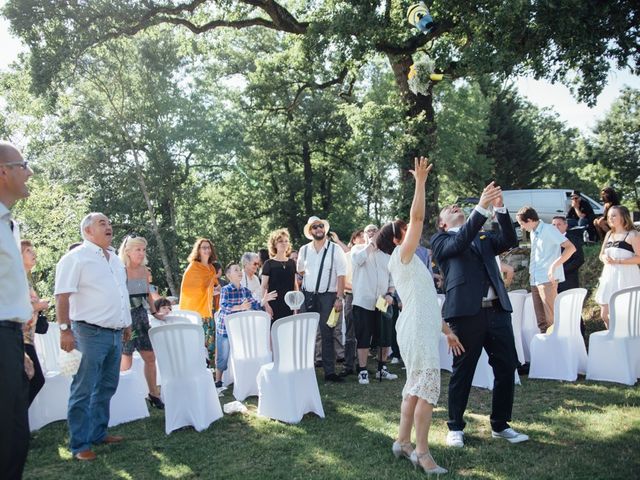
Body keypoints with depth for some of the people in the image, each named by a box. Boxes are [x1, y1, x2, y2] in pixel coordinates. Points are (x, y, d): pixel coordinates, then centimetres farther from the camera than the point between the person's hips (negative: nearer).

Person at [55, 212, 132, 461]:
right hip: (90, 332, -8)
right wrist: (65, 329, -19)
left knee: (106, 388, 15)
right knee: (84, 391, -2)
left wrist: (127, 324, 23)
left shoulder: (115, 259, 17)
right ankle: (79, 445, 6)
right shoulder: (76, 257, -7)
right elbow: (62, 296, -13)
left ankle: (98, 432, 28)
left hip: (115, 333, 8)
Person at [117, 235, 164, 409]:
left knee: (150, 357, 8)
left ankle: (153, 394, 20)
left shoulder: (144, 270, 8)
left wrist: (155, 313, 15)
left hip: (142, 316, 6)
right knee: (126, 362, -4)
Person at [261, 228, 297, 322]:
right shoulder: (269, 264, -2)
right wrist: (266, 305, -11)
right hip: (274, 306, -4)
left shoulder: (292, 263, 11)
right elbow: (264, 287, -3)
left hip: (289, 305, 4)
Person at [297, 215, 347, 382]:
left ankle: (329, 371, 8)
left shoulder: (335, 249, -2)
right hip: (307, 296, 3)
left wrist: (339, 298, -13)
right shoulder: (304, 250, 7)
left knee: (327, 335, 1)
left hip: (328, 296, -3)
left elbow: (341, 275, -6)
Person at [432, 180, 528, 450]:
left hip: (498, 310, 5)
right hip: (466, 313, -5)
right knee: (462, 372, 4)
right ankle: (455, 427, 20)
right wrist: (482, 207, -20)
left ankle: (500, 425, 25)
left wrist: (499, 208, -8)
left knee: (507, 367, 8)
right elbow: (460, 242, -13)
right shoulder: (440, 241, 7)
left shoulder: (483, 238, 21)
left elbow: (510, 240, 5)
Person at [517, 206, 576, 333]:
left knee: (551, 318, -9)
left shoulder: (548, 229, -8)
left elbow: (571, 248, -15)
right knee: (541, 320, 9)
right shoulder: (533, 233, 15)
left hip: (547, 279, -8)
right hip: (534, 280, 8)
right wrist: (531, 272, 13)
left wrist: (554, 266, -22)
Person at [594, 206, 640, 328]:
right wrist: (604, 258, -3)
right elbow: (601, 255, 20)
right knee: (604, 315, 8)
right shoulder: (609, 234, 15)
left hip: (626, 278, -7)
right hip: (609, 277, 7)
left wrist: (618, 261, -18)